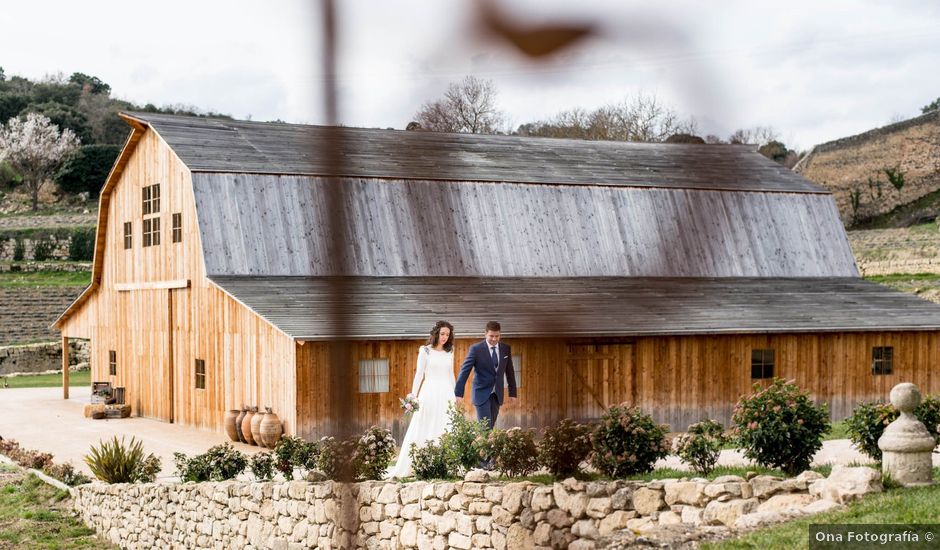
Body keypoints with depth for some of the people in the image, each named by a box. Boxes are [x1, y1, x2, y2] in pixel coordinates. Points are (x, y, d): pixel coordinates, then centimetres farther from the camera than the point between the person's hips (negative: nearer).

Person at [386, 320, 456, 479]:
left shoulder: (449, 352, 11)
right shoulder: (425, 351, -1)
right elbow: (419, 374, -2)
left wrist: (454, 395, 14)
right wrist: (413, 396, -7)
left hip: (446, 394, 4)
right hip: (429, 394, -4)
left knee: (445, 430, -1)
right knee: (423, 430, -1)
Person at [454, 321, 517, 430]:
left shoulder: (506, 349, 3)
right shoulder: (476, 349, -10)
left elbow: (509, 371, 11)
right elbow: (465, 370, -12)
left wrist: (512, 392, 12)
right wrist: (459, 393, -17)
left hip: (497, 394, 4)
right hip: (482, 393, -4)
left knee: (491, 426, 6)